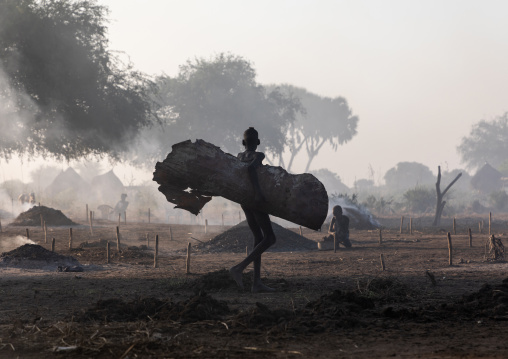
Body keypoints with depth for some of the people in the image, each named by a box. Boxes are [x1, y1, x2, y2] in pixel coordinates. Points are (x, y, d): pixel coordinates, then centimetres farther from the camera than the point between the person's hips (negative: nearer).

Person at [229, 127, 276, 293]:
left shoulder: (239, 156, 8)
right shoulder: (258, 155, -14)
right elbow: (251, 168, -33)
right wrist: (258, 191, -35)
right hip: (256, 201, -8)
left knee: (259, 238, 11)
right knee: (270, 238, -5)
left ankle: (257, 282, 4)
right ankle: (239, 268, -20)